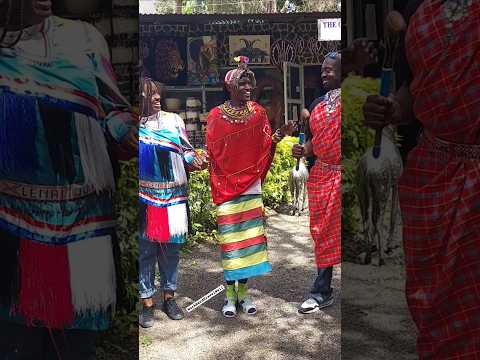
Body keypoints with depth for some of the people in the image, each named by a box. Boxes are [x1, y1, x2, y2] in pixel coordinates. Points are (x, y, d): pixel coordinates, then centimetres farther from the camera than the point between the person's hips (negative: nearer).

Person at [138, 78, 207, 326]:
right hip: (145, 198, -1)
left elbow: (186, 149, 8)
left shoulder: (173, 120, 7)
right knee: (145, 249, 2)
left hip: (173, 197, 2)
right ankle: (147, 302, 14)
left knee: (171, 247, 9)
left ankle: (169, 297, 24)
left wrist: (194, 161, -11)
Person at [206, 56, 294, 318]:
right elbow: (213, 155, 0)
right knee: (229, 241, 2)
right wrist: (218, 188, -8)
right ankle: (230, 294, 14)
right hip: (226, 189, -3)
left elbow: (264, 148, 4)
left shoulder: (258, 113, 6)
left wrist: (276, 137, -15)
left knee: (249, 239, 6)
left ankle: (243, 292, 20)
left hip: (252, 188, 3)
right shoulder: (216, 116, -2)